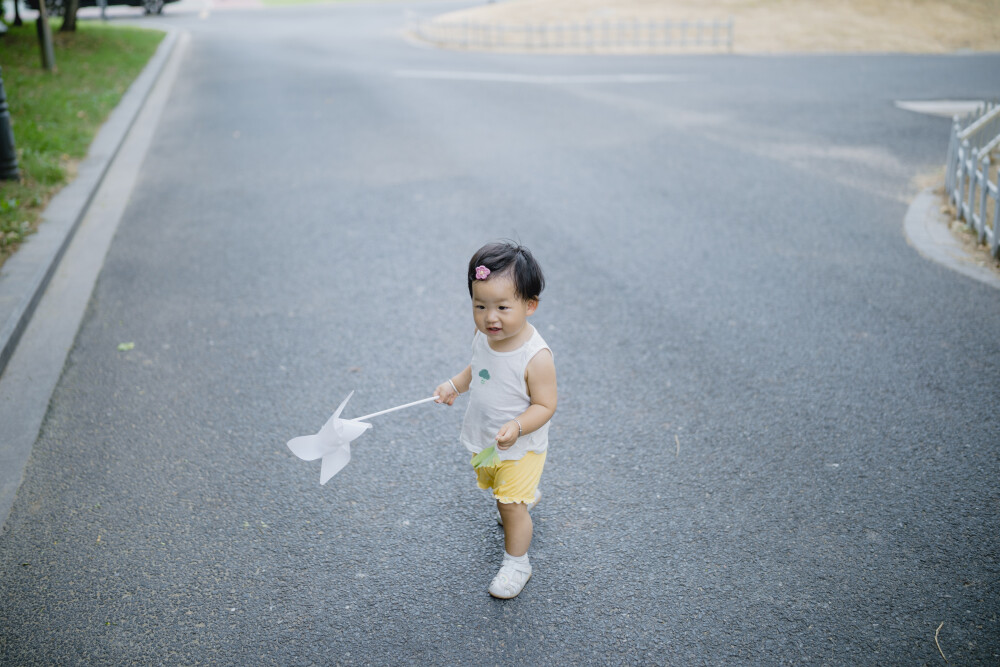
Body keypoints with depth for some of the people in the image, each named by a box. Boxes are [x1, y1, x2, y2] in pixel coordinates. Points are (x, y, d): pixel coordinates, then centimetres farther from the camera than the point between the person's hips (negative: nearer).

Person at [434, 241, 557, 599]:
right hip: (483, 439, 7)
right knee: (492, 485, 31)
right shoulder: (484, 335, -13)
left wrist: (516, 427, -40)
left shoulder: (536, 357, -33)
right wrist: (455, 385, -8)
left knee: (510, 506, 3)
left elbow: (544, 405, -25)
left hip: (519, 447, -7)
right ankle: (528, 495, 63)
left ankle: (516, 563, 27)